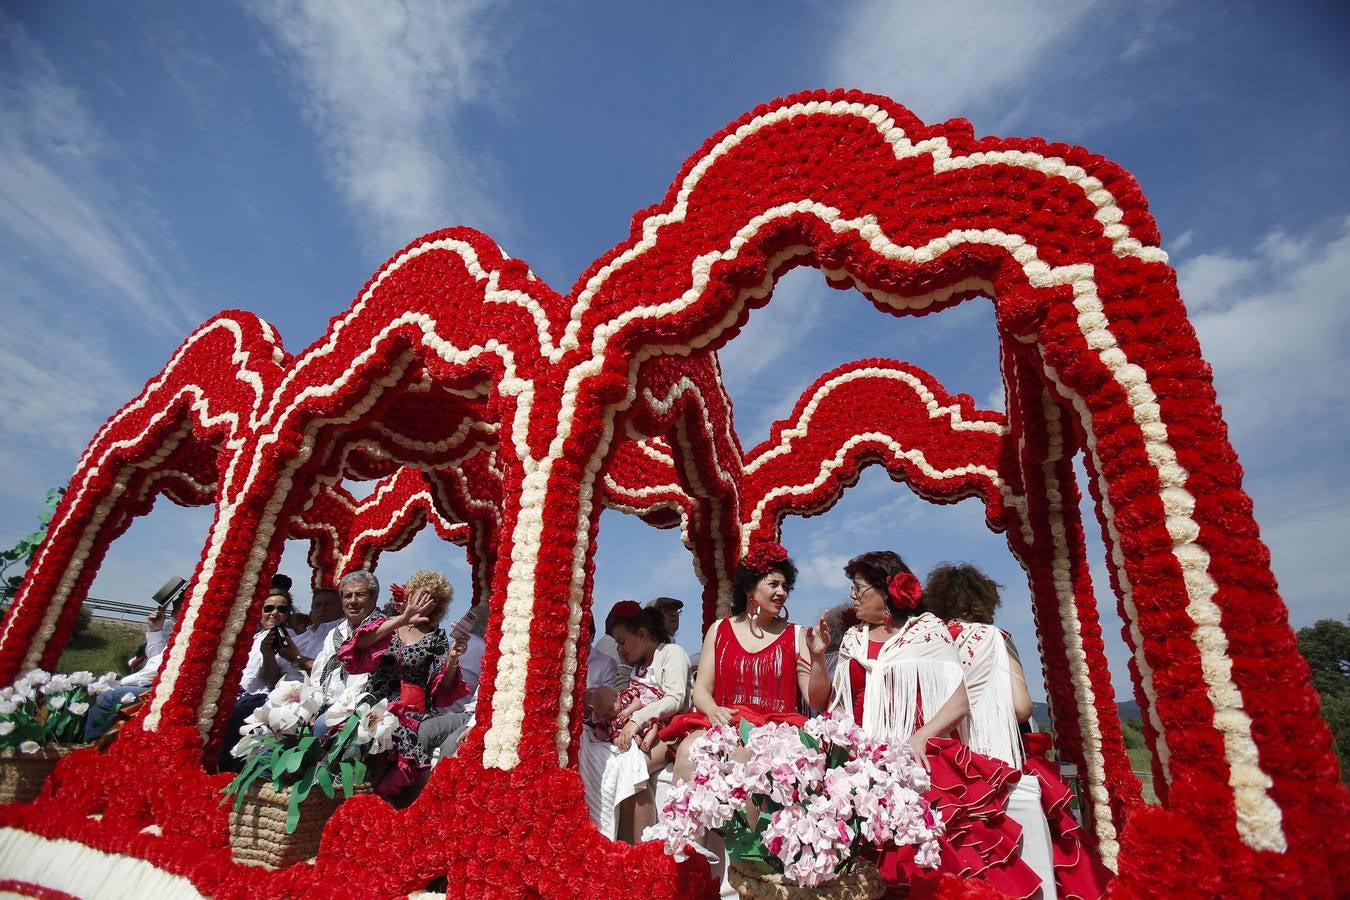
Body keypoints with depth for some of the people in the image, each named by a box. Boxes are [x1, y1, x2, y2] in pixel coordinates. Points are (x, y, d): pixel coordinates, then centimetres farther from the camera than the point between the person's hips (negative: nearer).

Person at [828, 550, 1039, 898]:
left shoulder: (926, 631, 1)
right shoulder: (853, 639, 14)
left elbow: (959, 702, -4)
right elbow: (839, 702, 15)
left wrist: (920, 737, -15)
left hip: (918, 756, -3)